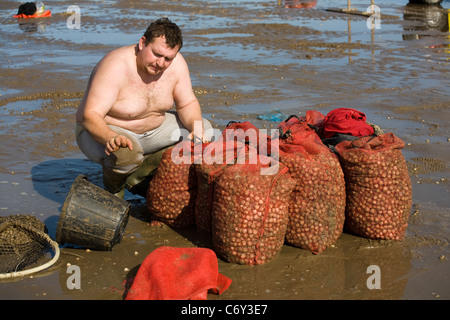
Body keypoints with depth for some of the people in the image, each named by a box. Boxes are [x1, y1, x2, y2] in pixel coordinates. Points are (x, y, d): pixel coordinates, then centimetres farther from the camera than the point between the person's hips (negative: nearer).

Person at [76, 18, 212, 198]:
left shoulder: (176, 63, -12)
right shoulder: (116, 67, -29)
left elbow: (187, 103, -2)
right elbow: (90, 116, -33)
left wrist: (197, 128, -23)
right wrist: (110, 138, -53)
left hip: (152, 128, 7)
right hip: (103, 130, -7)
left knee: (205, 128, 0)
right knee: (125, 152, -40)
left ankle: (141, 172, 7)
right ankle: (113, 186, -2)